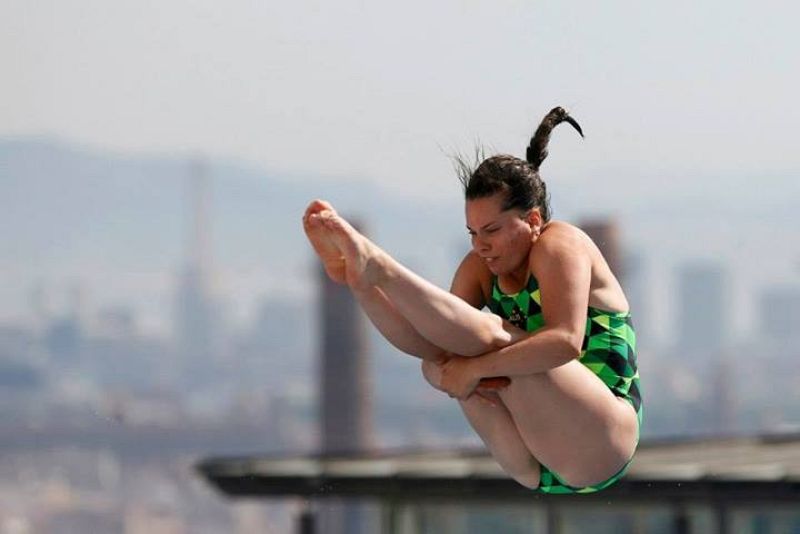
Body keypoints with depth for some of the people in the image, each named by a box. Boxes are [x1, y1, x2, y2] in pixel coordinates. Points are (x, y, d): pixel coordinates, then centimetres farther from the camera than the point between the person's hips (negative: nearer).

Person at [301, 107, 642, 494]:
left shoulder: (560, 244, -8)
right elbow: (424, 339, 2)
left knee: (490, 335, -25)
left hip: (599, 447, -7)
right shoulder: (482, 266, 13)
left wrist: (477, 367, -25)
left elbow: (565, 342, -24)